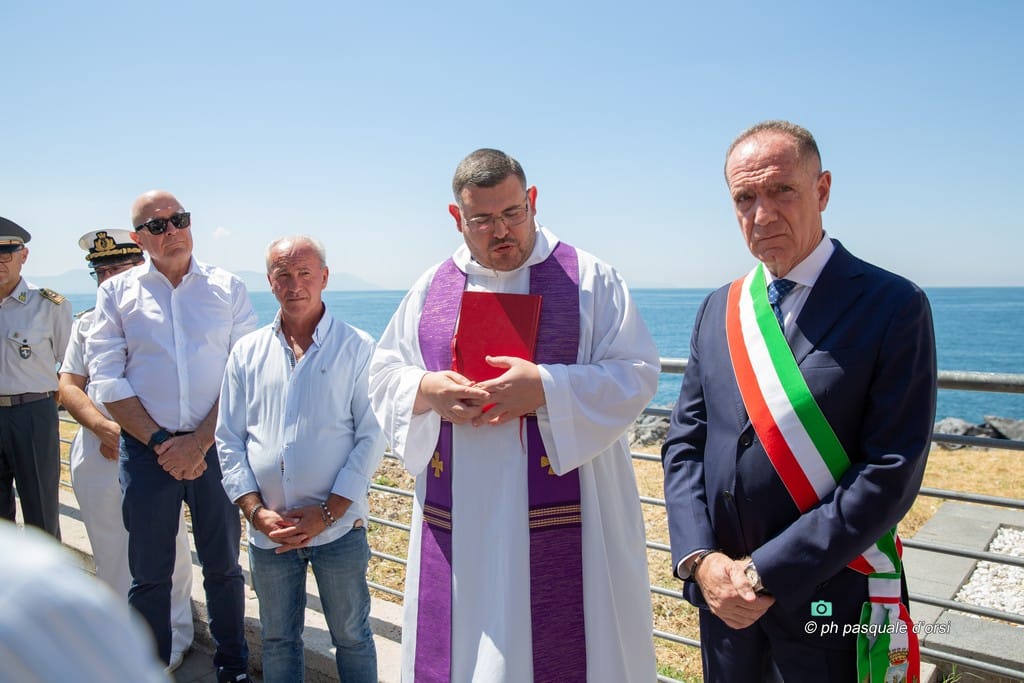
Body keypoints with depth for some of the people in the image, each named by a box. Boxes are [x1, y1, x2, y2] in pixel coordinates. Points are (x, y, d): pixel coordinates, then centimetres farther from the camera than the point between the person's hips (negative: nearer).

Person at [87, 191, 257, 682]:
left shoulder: (228, 288, 4)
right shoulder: (117, 293, 6)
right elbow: (107, 379, 0)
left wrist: (199, 442, -11)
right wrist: (159, 441, -9)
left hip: (214, 446, 0)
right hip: (146, 450, 0)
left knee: (223, 566, 11)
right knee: (149, 573, 9)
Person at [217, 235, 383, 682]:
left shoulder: (357, 348, -5)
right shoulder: (247, 353, 5)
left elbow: (371, 438, -8)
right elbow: (229, 441, 5)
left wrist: (327, 513, -13)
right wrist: (257, 512, -7)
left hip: (338, 527, -3)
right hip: (268, 530, 3)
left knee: (351, 637, 13)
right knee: (277, 640, 19)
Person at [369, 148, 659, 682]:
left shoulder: (588, 277, -1)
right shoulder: (431, 288, 9)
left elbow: (636, 374, -6)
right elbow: (383, 375, 11)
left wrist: (545, 388, -19)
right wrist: (427, 391, -11)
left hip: (562, 517, -3)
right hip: (457, 523, 3)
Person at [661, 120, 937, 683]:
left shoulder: (893, 307, -10)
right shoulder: (717, 311, 4)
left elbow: (892, 471, -15)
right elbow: (684, 442, 4)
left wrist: (768, 572, -17)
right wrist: (700, 559, -9)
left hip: (831, 605, -4)